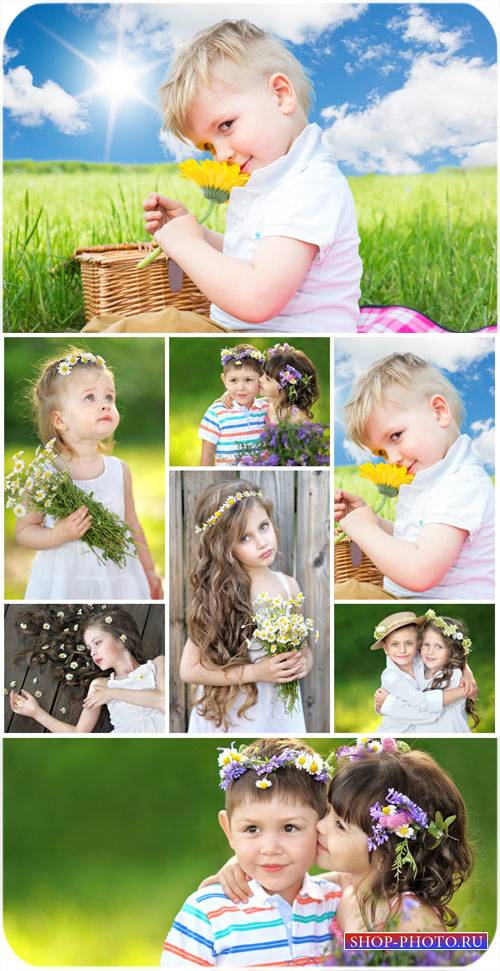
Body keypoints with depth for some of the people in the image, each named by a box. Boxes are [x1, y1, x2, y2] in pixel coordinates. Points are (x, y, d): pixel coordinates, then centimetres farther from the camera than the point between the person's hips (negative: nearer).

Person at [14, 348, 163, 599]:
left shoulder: (119, 470, 0)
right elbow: (23, 531, -4)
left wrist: (149, 572, 18)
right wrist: (58, 535, -20)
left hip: (116, 578, 3)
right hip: (63, 581, -3)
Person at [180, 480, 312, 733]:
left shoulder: (289, 586, -3)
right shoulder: (220, 595, -16)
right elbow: (189, 669, -15)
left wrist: (304, 661, -10)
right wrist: (256, 672, -19)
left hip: (281, 712, 4)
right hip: (231, 715, -4)